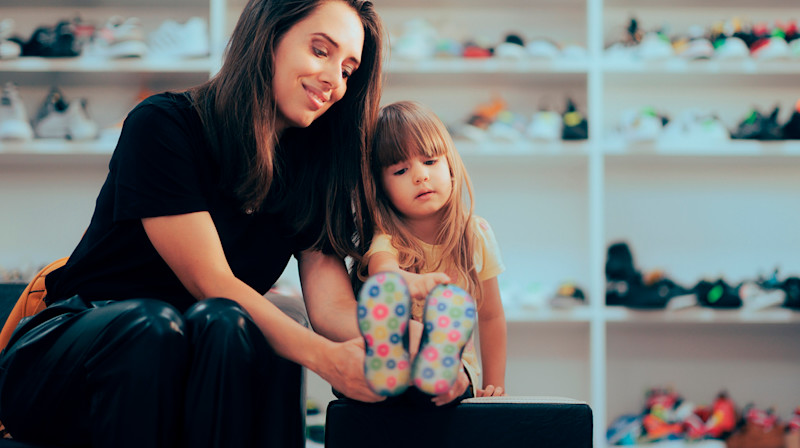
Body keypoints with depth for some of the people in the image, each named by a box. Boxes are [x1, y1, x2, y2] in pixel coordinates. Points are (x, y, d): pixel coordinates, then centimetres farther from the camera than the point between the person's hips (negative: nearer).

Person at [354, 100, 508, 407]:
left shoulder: (477, 235, 5)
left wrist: (494, 386, 8)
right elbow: (382, 268, -34)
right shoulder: (386, 240, -7)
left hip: (459, 368, 2)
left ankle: (443, 376, -66)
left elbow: (491, 316, 14)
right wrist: (410, 283, -59)